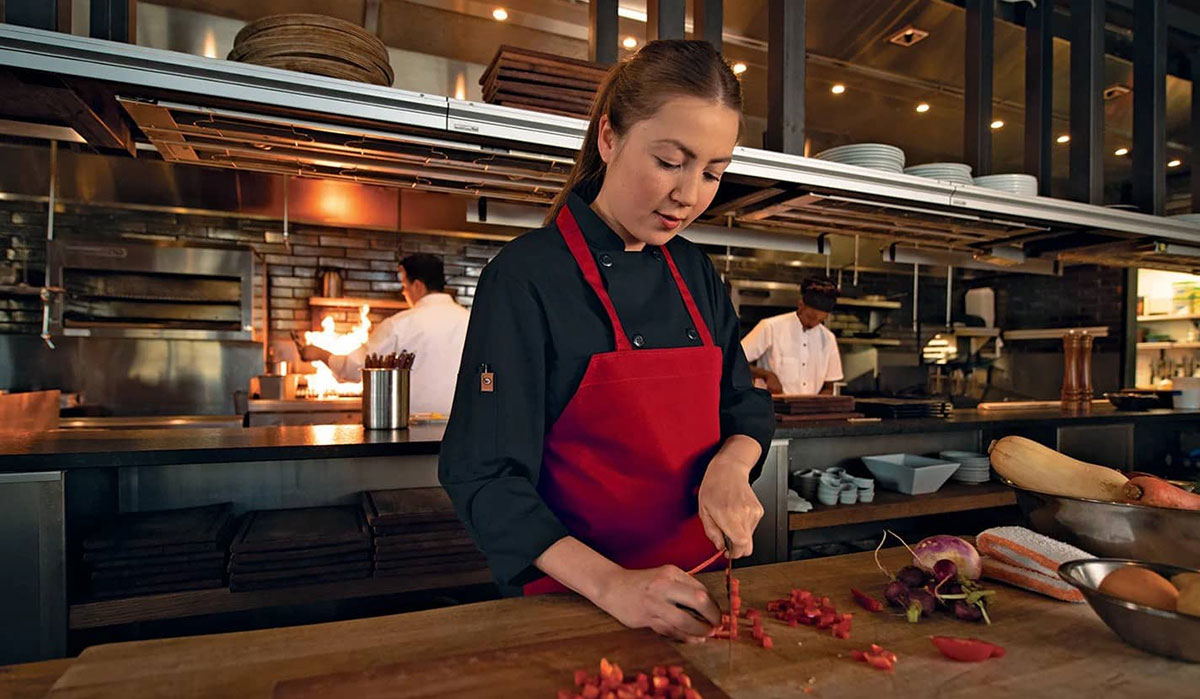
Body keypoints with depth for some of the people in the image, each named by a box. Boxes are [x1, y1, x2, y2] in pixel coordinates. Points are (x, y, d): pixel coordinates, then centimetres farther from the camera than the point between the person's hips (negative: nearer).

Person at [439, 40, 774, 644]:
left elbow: (746, 407, 7)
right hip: (572, 595, -5)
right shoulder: (526, 276, -18)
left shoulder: (696, 274, 1)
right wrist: (609, 584, -30)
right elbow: (486, 476, -19)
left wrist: (730, 464, -15)